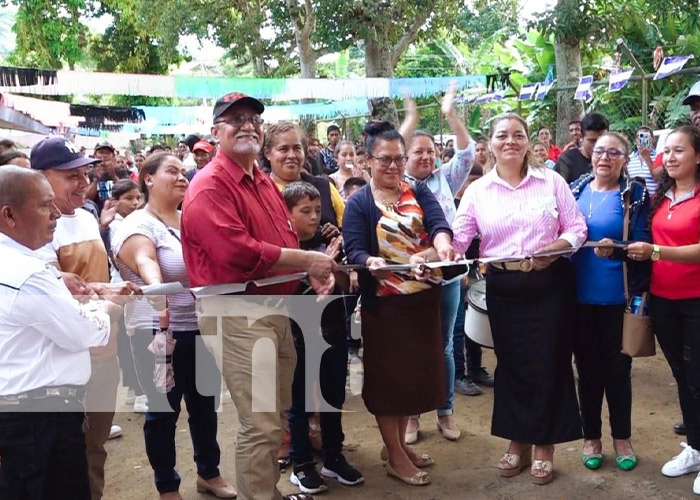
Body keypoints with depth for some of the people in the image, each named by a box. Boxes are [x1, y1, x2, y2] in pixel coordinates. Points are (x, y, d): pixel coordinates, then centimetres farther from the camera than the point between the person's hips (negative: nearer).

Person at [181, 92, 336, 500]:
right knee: (261, 425, -5)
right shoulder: (209, 187, -15)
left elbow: (286, 243, 20)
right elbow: (237, 252, -28)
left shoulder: (265, 183, 15)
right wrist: (307, 260, -20)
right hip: (237, 314, -9)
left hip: (276, 309, 10)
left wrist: (314, 272, -1)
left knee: (277, 415, 21)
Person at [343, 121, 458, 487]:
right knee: (388, 374, 5)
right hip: (384, 302, -4)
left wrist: (443, 244, -34)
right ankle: (395, 456, 20)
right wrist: (372, 263, -37)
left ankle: (397, 443, 33)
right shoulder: (359, 203, -5)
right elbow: (354, 250, -15)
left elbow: (438, 222, -12)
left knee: (415, 371, 14)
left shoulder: (419, 192, 6)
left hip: (423, 298, 5)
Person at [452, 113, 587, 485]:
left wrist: (553, 250, -19)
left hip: (549, 284, -1)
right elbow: (459, 237, -5)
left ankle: (544, 447, 21)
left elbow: (577, 227, 0)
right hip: (503, 287, 2)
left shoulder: (551, 181, 0)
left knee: (548, 364, 4)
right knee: (511, 364, 10)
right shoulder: (477, 190, 2)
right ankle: (518, 442, 26)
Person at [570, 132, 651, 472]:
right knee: (588, 368, 12)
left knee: (617, 368, 9)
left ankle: (622, 437, 28)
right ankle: (591, 437, 27)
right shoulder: (575, 190, 7)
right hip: (579, 296, 2)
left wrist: (615, 249, -25)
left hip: (617, 297, -2)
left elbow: (642, 244, -9)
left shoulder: (635, 193, -3)